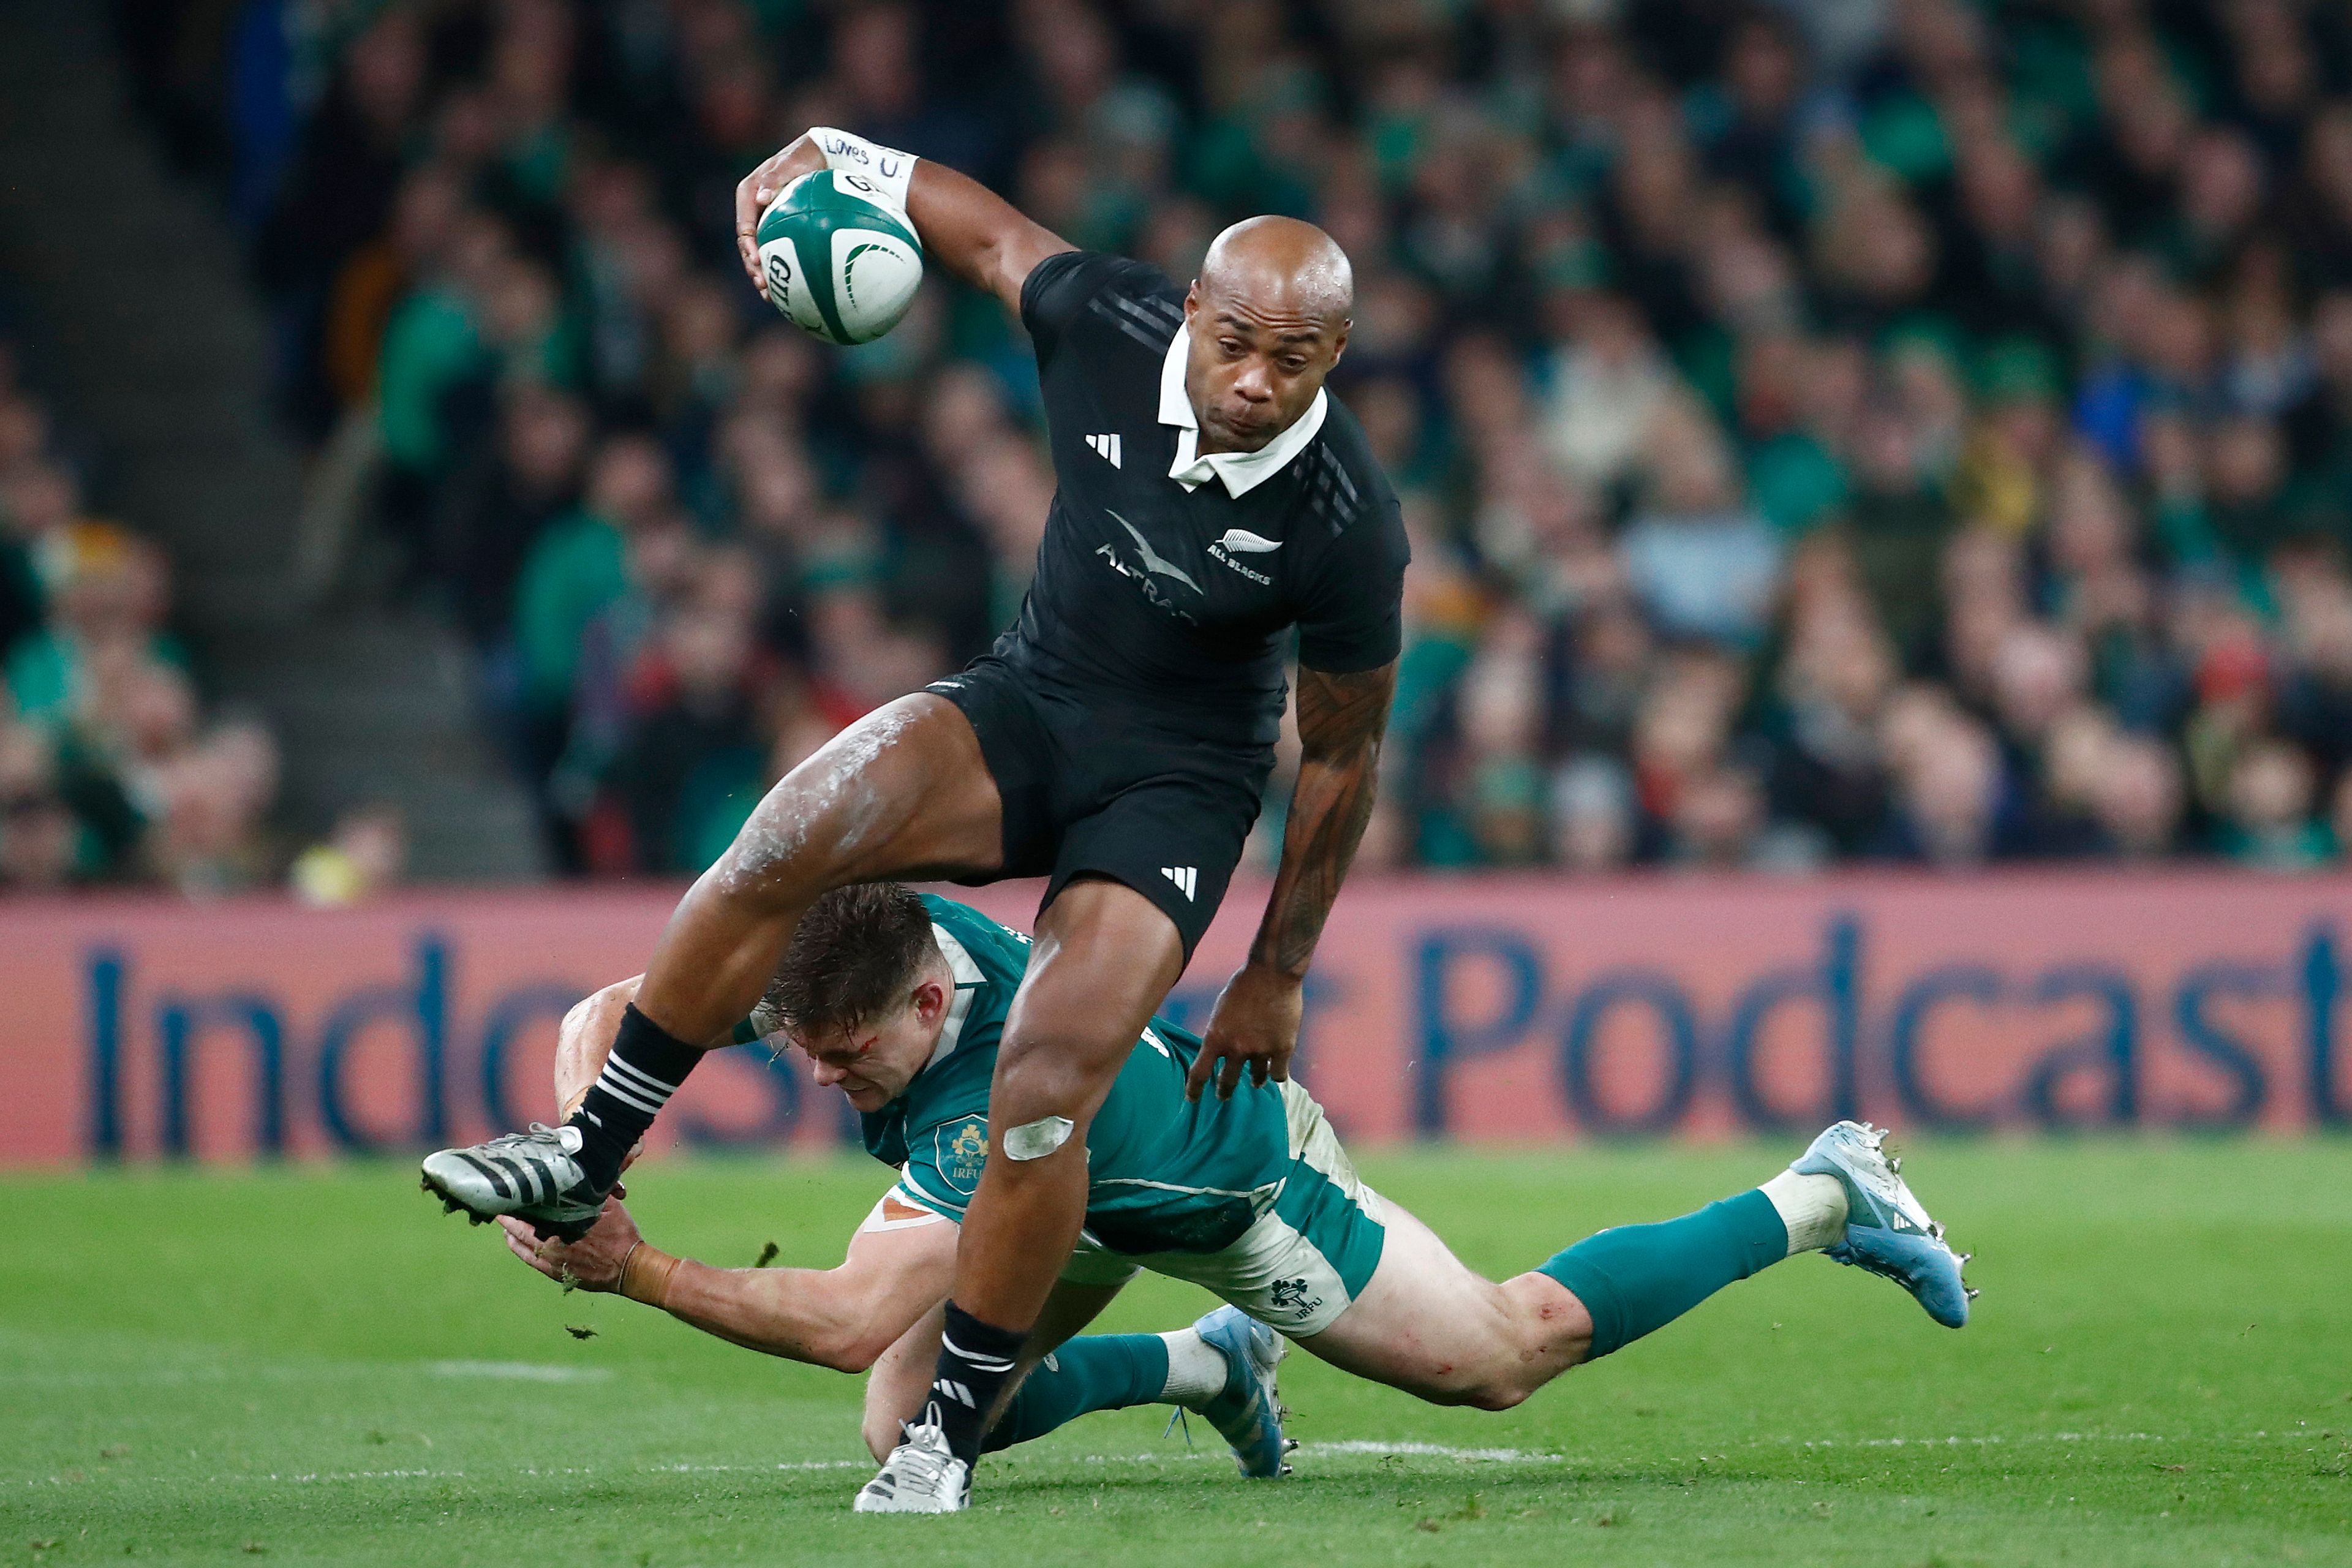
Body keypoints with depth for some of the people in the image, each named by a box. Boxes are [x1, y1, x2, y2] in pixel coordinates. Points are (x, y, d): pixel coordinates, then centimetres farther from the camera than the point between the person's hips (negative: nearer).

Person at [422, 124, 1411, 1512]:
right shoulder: (1111, 327, -17)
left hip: (1175, 787, -3)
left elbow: (1343, 755, -8)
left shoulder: (1347, 528, -23)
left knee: (1046, 1089, -23)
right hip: (1027, 707, 3)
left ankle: (951, 1437, -8)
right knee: (790, 841, -24)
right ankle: (583, 1164, -13)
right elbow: (979, 224, 5)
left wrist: (1279, 973, 1)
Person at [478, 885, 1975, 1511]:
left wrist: (638, 1272, -54)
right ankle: (1205, 1365, 22)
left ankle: (1820, 1198, 29)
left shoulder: (996, 1098, -47)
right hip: (1092, 1211, 7)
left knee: (1508, 1353, 10)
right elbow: (614, 1011, -19)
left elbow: (853, 1319, -50)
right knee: (908, 1429, -4)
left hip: (1243, 1179, -6)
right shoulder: (844, 936, -30)